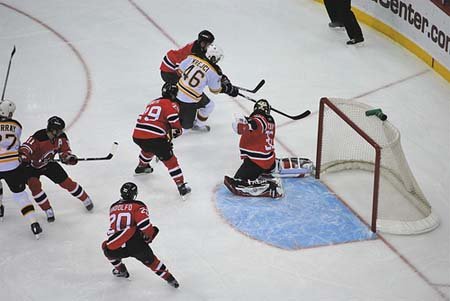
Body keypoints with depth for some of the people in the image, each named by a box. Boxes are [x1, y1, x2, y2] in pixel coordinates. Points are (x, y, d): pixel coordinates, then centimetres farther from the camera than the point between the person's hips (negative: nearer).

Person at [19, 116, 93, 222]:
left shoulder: (61, 138, -14)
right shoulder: (39, 137, -34)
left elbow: (64, 152, -6)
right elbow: (26, 148, -41)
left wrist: (70, 158, -28)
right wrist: (24, 158, -61)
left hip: (48, 164, 4)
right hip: (32, 166, -4)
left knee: (66, 182, 1)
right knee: (34, 185, -26)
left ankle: (85, 199, 22)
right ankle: (48, 210, -10)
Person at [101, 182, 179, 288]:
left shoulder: (113, 207, 19)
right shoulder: (138, 206, 6)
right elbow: (144, 223, -10)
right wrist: (150, 235, 10)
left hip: (115, 249, 2)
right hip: (136, 246, -2)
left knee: (106, 246, 36)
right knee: (150, 260, 25)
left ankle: (121, 270, 41)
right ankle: (169, 278, 28)